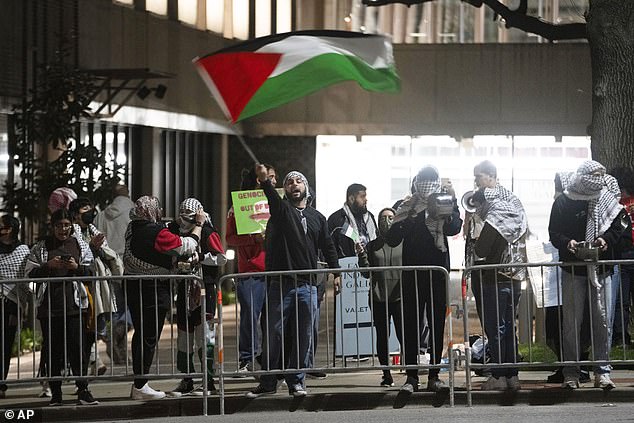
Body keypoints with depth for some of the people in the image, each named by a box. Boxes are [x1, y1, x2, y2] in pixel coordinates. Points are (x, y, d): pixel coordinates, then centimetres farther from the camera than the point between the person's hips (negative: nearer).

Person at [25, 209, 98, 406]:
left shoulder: (81, 246, 12)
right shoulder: (41, 248, 9)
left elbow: (91, 273, 12)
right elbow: (29, 273, 5)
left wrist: (77, 267, -8)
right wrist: (48, 266, -10)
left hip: (74, 304, 0)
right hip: (48, 306, 0)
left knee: (78, 348, -8)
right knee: (53, 351, 2)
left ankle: (83, 391, -5)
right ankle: (55, 393, 8)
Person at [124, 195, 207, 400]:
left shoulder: (132, 228, 3)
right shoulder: (158, 233, -19)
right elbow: (187, 246, -13)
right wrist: (199, 224, 1)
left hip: (133, 286, 8)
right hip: (154, 290, -8)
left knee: (140, 334, 15)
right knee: (150, 338, -2)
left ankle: (139, 382, 20)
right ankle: (140, 387, -2)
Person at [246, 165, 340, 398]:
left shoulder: (317, 218, 16)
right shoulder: (281, 209, 5)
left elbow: (328, 248, 19)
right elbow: (273, 197, -17)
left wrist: (336, 272, 8)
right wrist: (265, 181, -38)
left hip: (307, 285, 3)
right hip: (281, 284, -3)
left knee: (304, 336, 3)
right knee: (274, 333, -2)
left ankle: (296, 381, 11)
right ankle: (268, 381, 4)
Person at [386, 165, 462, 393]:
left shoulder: (443, 205, 6)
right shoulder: (406, 208, 5)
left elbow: (454, 228, -12)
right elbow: (392, 239, -3)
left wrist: (452, 201, -24)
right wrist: (409, 219, -17)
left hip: (438, 272, 1)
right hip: (412, 272, -1)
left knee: (437, 323, 3)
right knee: (412, 324, -2)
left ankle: (434, 375, 9)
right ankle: (411, 376, -1)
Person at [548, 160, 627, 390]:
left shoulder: (606, 199, 5)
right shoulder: (563, 202, -1)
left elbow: (617, 227, 8)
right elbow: (554, 233, 0)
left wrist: (606, 239, -13)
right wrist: (567, 243, -21)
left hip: (601, 269, 2)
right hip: (572, 269, -2)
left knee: (602, 321, 1)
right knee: (572, 322, 0)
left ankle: (602, 371, 6)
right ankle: (571, 373, 5)